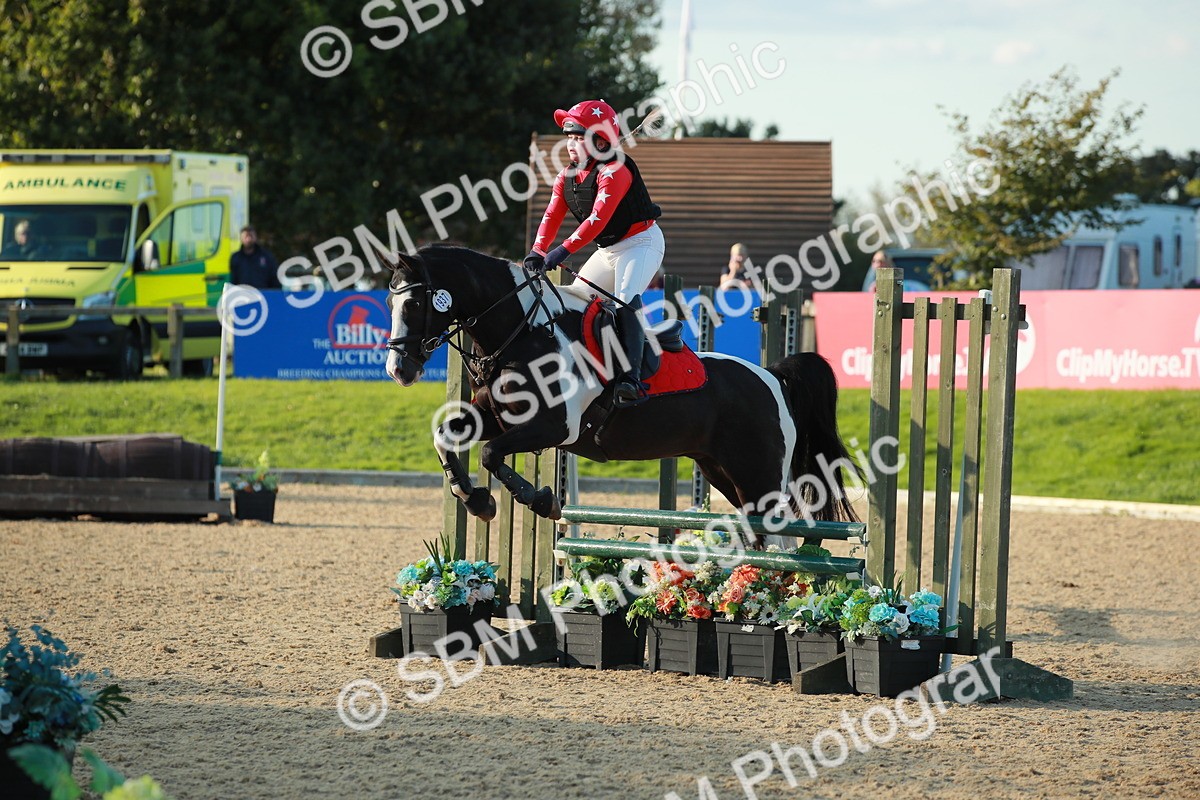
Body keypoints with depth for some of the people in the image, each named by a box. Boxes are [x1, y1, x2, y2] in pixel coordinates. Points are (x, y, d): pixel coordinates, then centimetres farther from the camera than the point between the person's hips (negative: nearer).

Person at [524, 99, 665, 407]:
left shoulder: (615, 171, -22)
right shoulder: (567, 177, 4)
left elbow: (598, 218, -33)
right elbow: (552, 216, -7)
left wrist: (564, 251, -41)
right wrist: (537, 252, -25)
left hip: (641, 242, -9)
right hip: (607, 251, 9)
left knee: (626, 299, -30)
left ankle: (631, 376, -39)